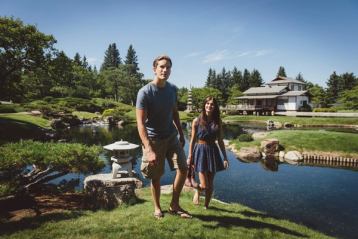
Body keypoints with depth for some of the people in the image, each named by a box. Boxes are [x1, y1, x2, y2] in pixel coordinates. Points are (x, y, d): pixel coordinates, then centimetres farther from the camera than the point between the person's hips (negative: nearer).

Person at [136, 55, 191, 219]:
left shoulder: (172, 89, 0)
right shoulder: (144, 92, -19)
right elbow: (140, 123, -24)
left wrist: (181, 134, 15)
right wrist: (149, 150, -32)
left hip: (172, 136, 5)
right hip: (153, 139, -5)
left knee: (183, 169, -1)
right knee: (156, 176, 5)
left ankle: (174, 205, 17)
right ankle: (157, 208, 28)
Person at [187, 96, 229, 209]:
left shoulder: (217, 122, 3)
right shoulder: (197, 121, -4)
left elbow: (220, 141, 7)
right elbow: (193, 140, -1)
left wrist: (225, 157, 5)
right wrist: (190, 156, -2)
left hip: (213, 152, 3)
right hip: (200, 151, -3)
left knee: (210, 184, 9)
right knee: (204, 185, -6)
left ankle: (206, 205, 31)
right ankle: (197, 190, 30)